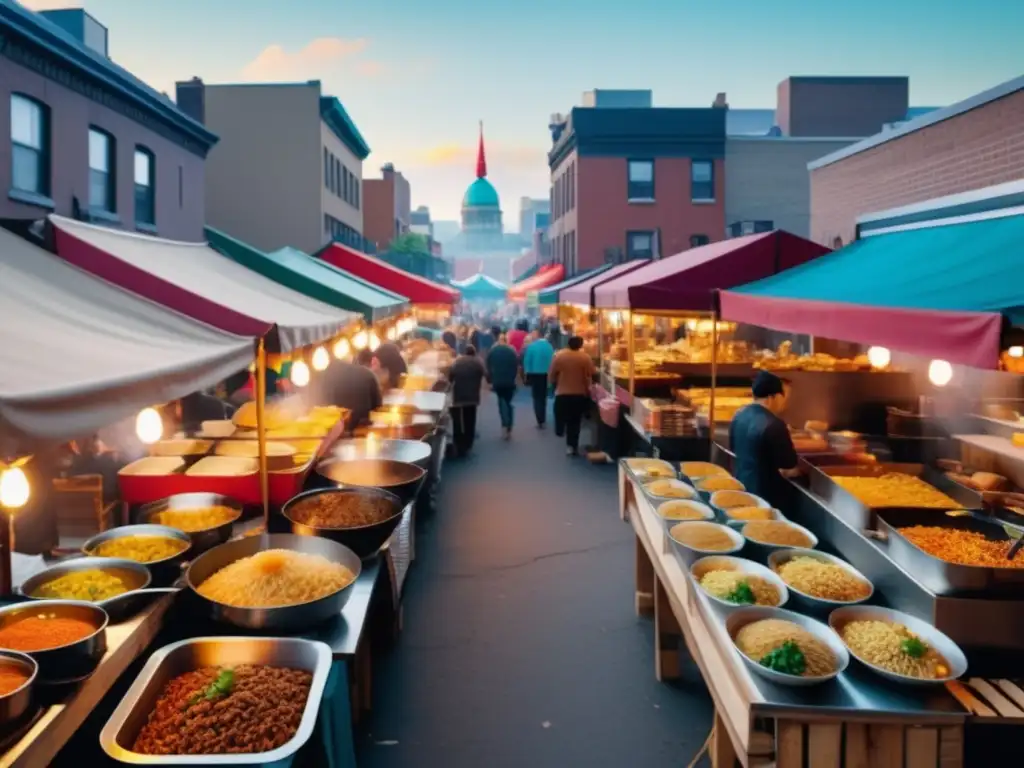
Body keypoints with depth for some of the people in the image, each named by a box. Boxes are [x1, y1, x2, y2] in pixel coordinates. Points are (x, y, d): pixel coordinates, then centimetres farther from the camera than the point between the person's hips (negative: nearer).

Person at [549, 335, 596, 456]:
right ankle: (572, 446, 8)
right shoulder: (585, 358, -7)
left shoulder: (559, 356, -5)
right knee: (575, 422, 8)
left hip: (562, 394, 0)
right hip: (580, 394, 0)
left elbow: (551, 375, -1)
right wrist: (587, 388, 13)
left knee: (564, 419, 16)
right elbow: (590, 377, -6)